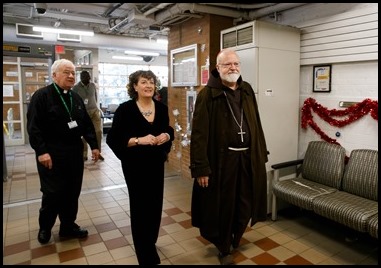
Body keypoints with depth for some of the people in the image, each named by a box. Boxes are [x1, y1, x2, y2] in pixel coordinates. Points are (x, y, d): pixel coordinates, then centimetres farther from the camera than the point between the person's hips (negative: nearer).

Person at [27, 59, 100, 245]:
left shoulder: (76, 98, 12)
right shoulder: (41, 96, -7)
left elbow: (87, 124, 13)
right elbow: (33, 126, -14)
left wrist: (94, 145, 7)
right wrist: (41, 151, -21)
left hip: (74, 151, 6)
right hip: (51, 153, -6)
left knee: (73, 191, 11)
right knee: (53, 193, 2)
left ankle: (68, 226, 27)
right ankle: (45, 228, 26)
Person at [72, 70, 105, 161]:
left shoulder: (93, 85, 6)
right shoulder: (76, 87, -4)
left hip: (95, 111, 3)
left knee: (98, 131, -3)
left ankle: (98, 152, 10)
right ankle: (84, 154, 11)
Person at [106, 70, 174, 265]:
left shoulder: (162, 108, 2)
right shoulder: (125, 109, -11)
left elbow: (169, 130, 13)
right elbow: (113, 139, -13)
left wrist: (166, 135, -10)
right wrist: (138, 140, -24)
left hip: (157, 163, 5)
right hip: (135, 165, -4)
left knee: (155, 203, 14)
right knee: (140, 205, 5)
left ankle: (150, 241, 43)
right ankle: (147, 255, 24)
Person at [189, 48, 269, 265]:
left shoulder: (247, 90, 9)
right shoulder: (208, 94, -9)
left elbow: (256, 124, 13)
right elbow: (199, 133, -13)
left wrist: (262, 154, 12)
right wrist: (201, 167, -17)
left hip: (248, 156, 5)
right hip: (222, 158, -5)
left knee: (246, 203, 15)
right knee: (222, 205, 9)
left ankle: (236, 236, 45)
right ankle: (224, 249, 33)